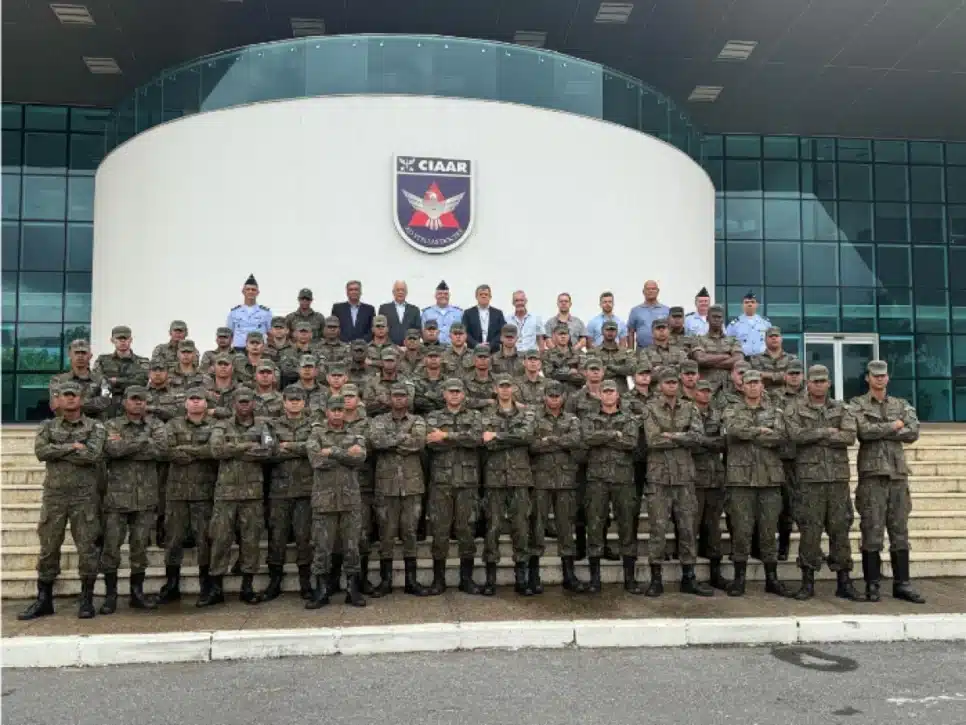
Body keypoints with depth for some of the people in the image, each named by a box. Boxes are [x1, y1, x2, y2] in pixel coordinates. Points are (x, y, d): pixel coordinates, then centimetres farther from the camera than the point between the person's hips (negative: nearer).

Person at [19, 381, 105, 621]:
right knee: (48, 548, 7)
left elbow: (93, 455, -16)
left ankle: (87, 600, 10)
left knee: (86, 548, 0)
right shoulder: (48, 426, 10)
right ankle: (43, 600, 18)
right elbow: (40, 451, -9)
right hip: (54, 495, 2)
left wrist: (57, 452, -10)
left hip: (84, 496, -2)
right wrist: (72, 447, -14)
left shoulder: (95, 427, 2)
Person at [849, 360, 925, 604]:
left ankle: (902, 584, 14)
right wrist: (894, 426, -5)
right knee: (872, 531, -2)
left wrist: (880, 432, -8)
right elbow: (864, 431, -15)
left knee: (900, 531, 7)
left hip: (898, 473, 4)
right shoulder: (857, 405, 3)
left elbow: (913, 433, -2)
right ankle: (872, 584, 5)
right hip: (872, 474, -4)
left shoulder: (902, 405, 14)